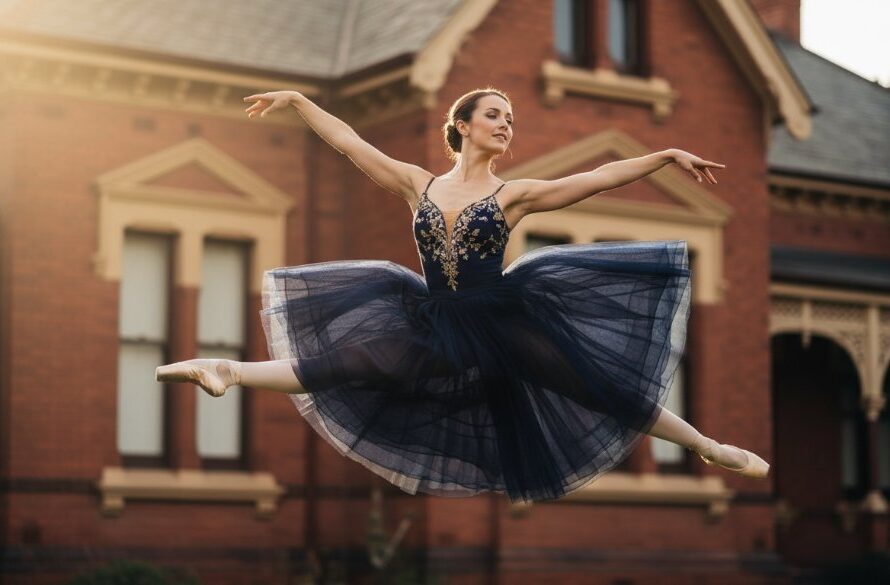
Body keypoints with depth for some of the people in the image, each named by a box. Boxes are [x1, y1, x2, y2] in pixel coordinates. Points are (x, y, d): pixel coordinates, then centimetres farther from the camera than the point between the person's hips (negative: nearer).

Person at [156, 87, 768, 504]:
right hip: (434, 328, 2)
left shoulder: (513, 194, -1)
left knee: (607, 389, -7)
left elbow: (599, 177, -5)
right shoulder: (419, 185, 5)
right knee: (338, 367, -4)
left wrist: (668, 154, -10)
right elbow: (349, 141, 7)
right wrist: (297, 99, 8)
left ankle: (710, 448, 2)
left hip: (503, 328, -2)